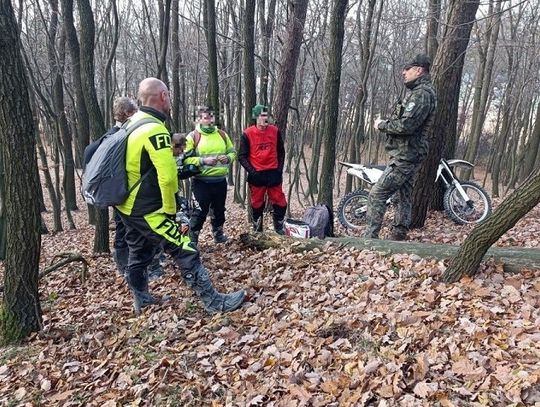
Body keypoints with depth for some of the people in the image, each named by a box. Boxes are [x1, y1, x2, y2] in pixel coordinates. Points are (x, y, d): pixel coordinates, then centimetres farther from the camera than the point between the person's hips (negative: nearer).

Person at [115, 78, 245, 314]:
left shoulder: (132, 123, 8)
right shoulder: (155, 129, -22)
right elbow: (167, 177, -27)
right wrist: (170, 209, -13)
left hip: (127, 205, 10)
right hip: (146, 210, -10)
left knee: (139, 252, 23)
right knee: (185, 251, -5)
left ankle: (141, 300, 39)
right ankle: (214, 302, 2)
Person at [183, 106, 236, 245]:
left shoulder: (222, 134, 8)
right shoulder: (193, 136, -6)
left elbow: (233, 152, 15)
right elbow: (186, 159, -11)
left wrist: (228, 158, -7)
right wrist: (203, 161, -21)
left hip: (220, 181, 5)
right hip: (201, 182, -5)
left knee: (219, 209, 18)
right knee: (201, 211, -2)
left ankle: (218, 234, 36)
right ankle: (192, 238, 12)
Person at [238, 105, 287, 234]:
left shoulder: (275, 131, 1)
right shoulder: (247, 134, -7)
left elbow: (281, 152, 10)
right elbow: (242, 156, -3)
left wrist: (279, 170, 3)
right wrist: (251, 171, -11)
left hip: (273, 173, 2)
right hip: (257, 175, -2)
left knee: (280, 203, 4)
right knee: (257, 205, 9)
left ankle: (279, 228, 24)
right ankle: (257, 231, 24)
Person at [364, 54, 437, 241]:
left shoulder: (421, 94, -15)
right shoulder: (417, 92, 19)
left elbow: (405, 125, -25)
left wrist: (382, 124, -11)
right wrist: (385, 123, 8)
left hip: (405, 156, -11)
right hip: (407, 154, 11)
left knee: (376, 195, -12)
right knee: (402, 198, 13)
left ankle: (370, 237, -11)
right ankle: (398, 238, 20)